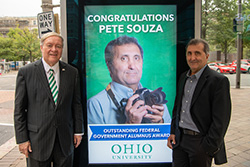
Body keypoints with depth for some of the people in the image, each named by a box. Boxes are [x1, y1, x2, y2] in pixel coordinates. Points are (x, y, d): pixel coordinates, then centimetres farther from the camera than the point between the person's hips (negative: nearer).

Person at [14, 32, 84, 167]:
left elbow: (76, 104, 6)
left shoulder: (72, 72, 2)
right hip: (37, 139, -2)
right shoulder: (25, 72, -4)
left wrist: (78, 131, 6)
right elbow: (19, 109, -3)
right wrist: (22, 139, -4)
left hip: (65, 139, 2)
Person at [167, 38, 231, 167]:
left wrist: (209, 147, -15)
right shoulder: (183, 77, 8)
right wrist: (172, 132, 9)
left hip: (200, 141, -5)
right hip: (179, 140, 6)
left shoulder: (219, 81, -13)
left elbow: (220, 119, -15)